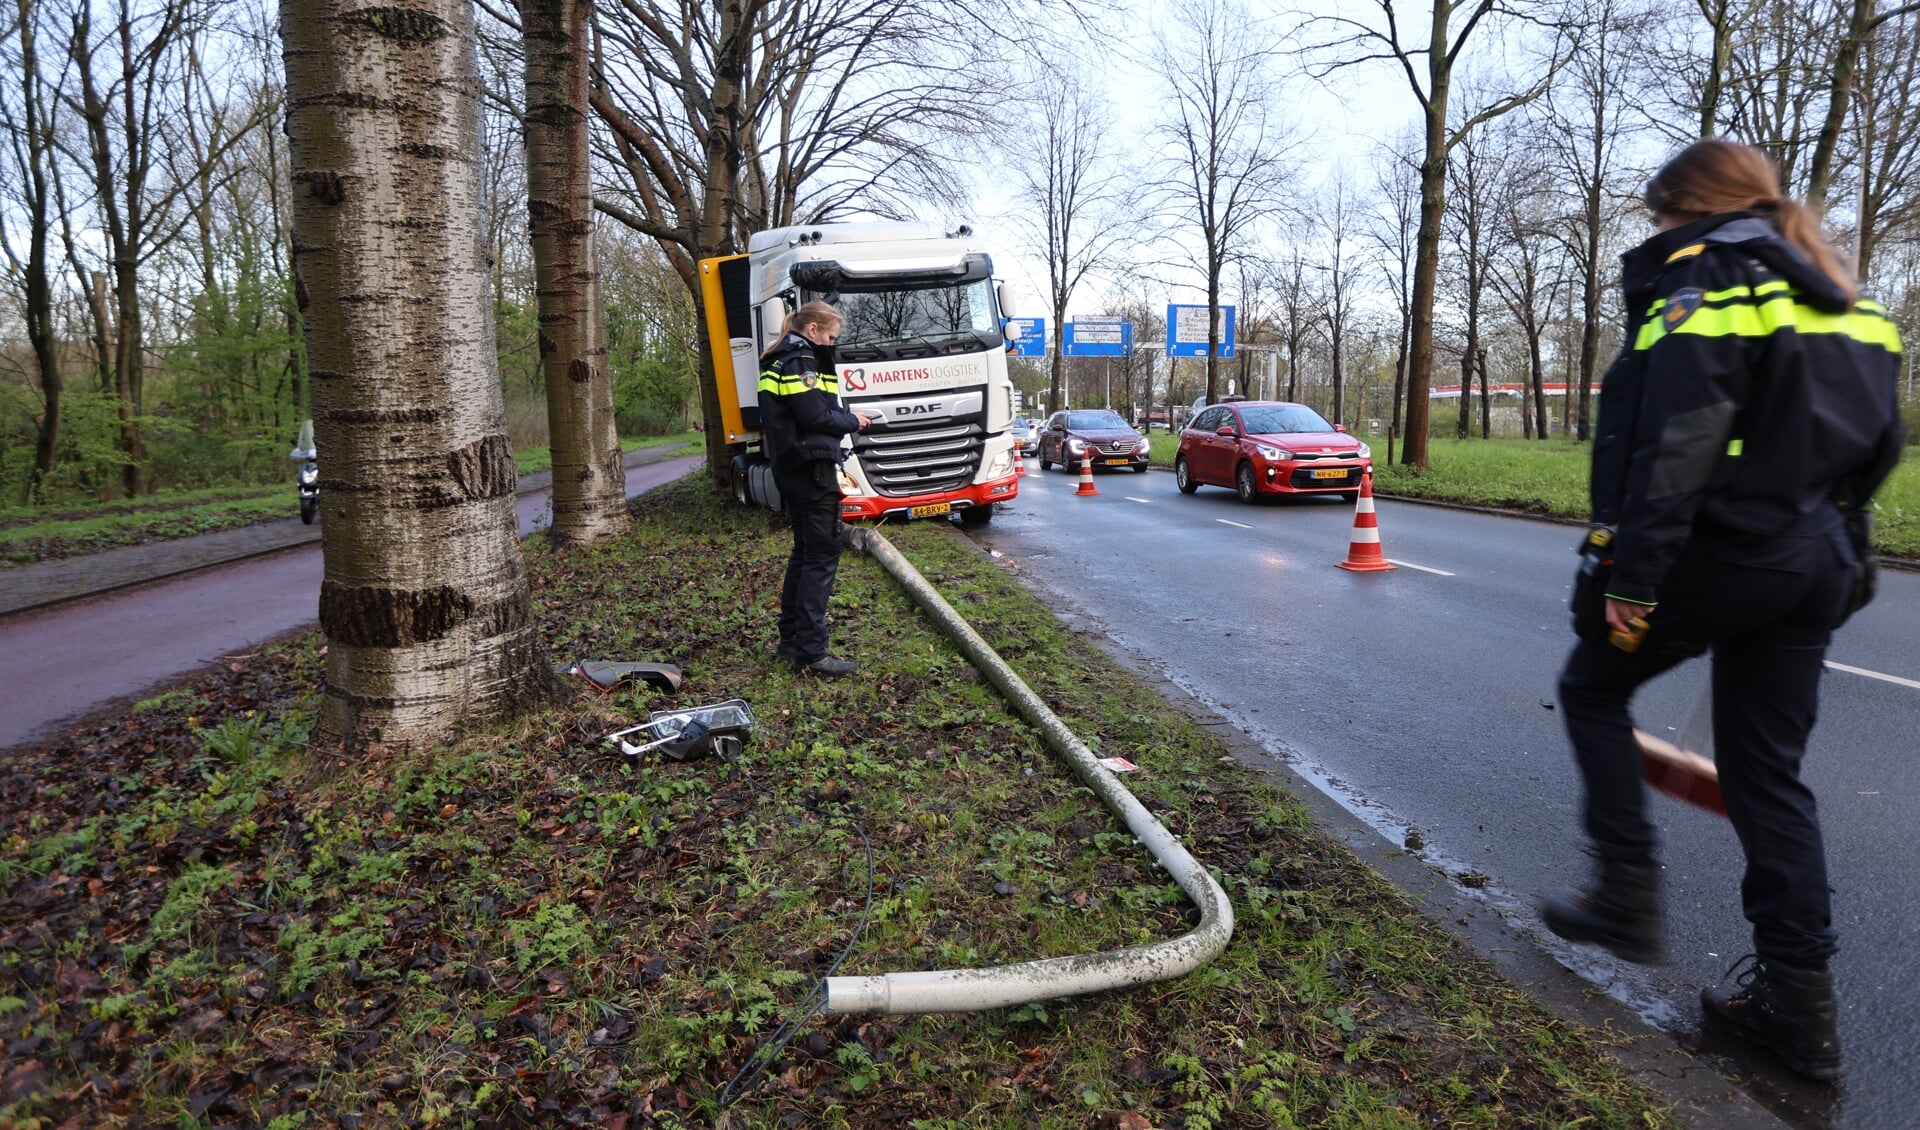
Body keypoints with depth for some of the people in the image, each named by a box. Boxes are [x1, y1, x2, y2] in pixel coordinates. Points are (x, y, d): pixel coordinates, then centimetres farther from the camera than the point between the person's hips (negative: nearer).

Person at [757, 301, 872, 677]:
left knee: (805, 553, 17)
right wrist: (852, 421, -3)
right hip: (811, 469, -11)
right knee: (823, 556, -9)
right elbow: (816, 417, -20)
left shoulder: (779, 361, 18)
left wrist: (844, 418, 9)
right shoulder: (801, 361, -13)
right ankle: (810, 651, -10)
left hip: (791, 469, 11)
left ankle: (791, 640, 22)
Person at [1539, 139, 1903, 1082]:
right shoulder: (1839, 299, 17)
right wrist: (1830, 536, 25)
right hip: (1819, 563, 8)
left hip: (1721, 554, -8)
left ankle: (1628, 895, 13)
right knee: (1768, 769, 12)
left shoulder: (1705, 286, -10)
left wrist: (1632, 576, -22)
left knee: (1593, 687, 14)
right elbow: (1877, 443, 19)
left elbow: (1675, 448, -21)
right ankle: (1798, 1000, 15)